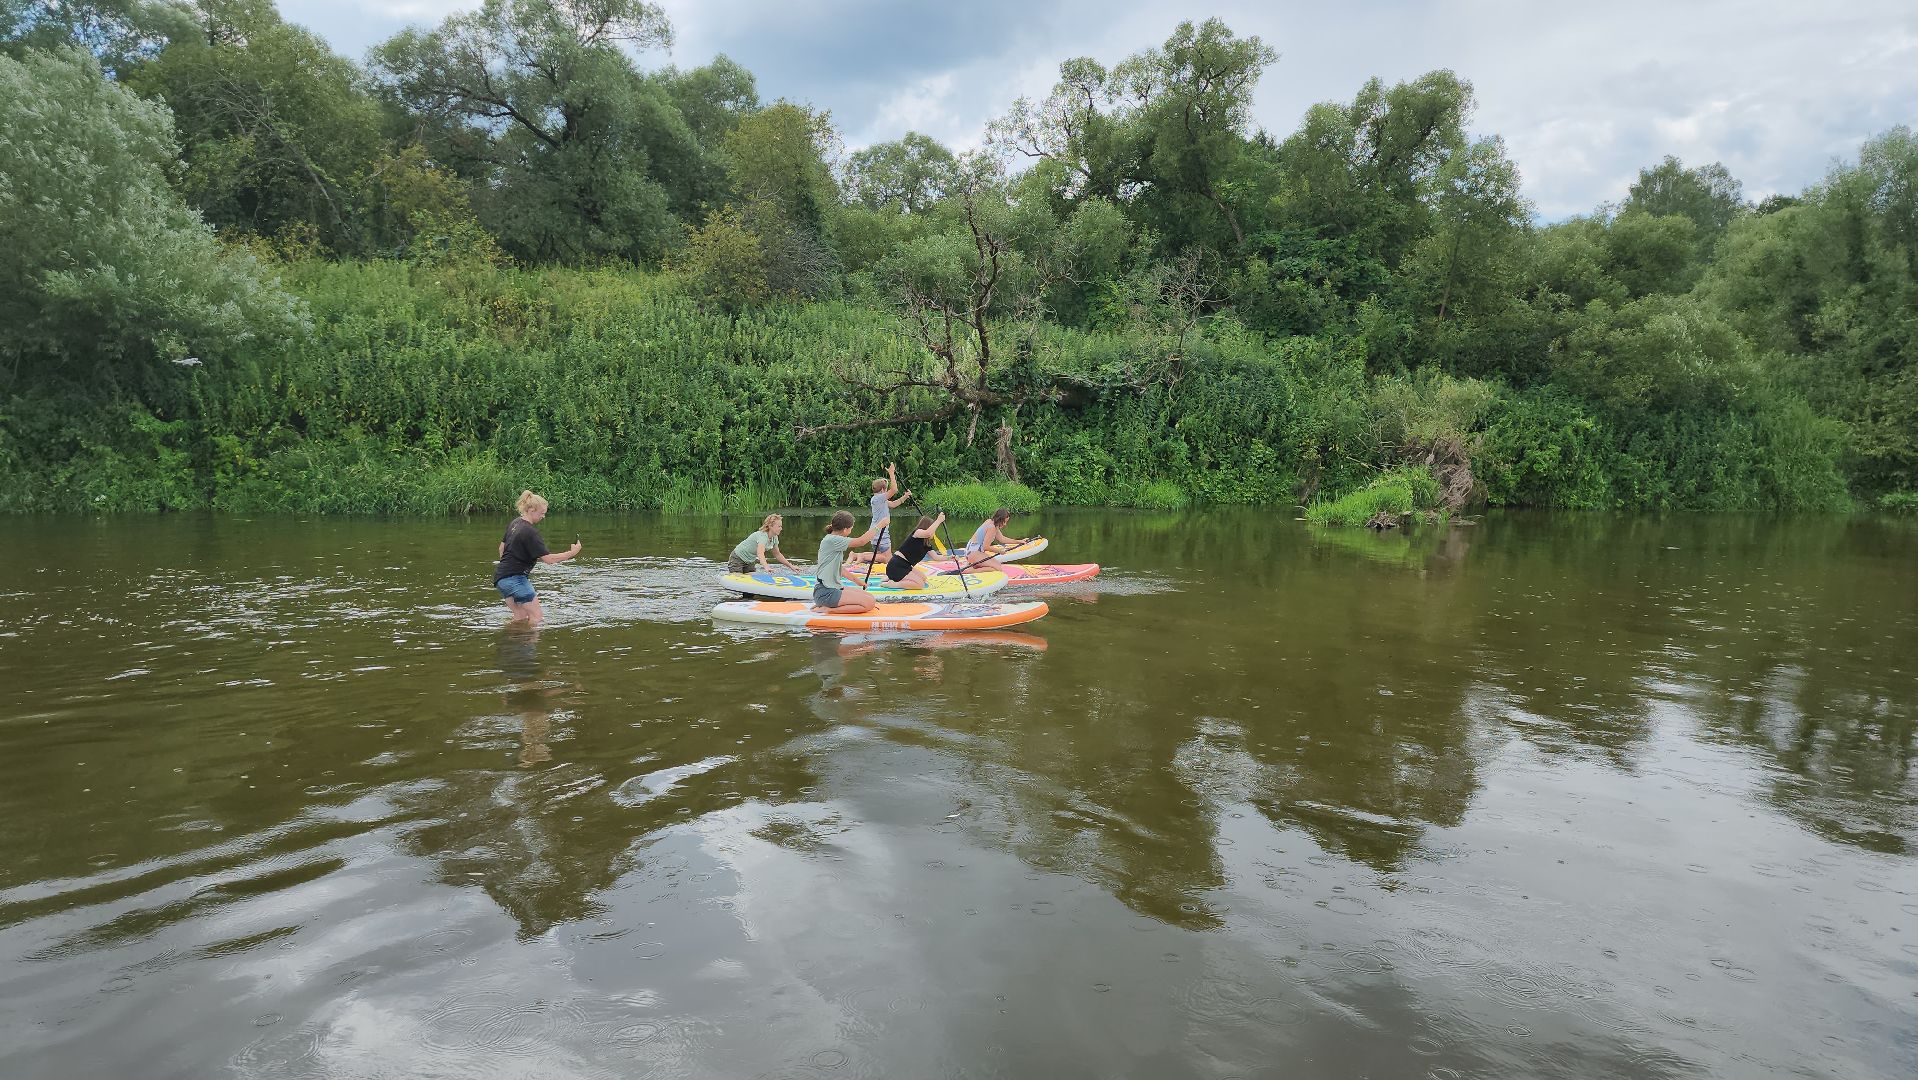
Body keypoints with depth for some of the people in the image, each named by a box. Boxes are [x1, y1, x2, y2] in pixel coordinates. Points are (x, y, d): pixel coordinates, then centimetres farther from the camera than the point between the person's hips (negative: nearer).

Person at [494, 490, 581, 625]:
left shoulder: (514, 523, 9)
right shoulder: (530, 532, -19)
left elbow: (502, 548, 20)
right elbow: (548, 558, -21)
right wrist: (572, 553, -13)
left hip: (501, 575, 10)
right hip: (514, 578, -10)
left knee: (521, 616, 13)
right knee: (536, 616, -5)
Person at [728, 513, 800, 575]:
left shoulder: (774, 538, -7)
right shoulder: (762, 536, -33)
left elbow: (777, 554, 9)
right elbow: (760, 553, -52)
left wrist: (791, 566, 5)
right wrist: (766, 567, -70)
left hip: (750, 562, 8)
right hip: (737, 559, -8)